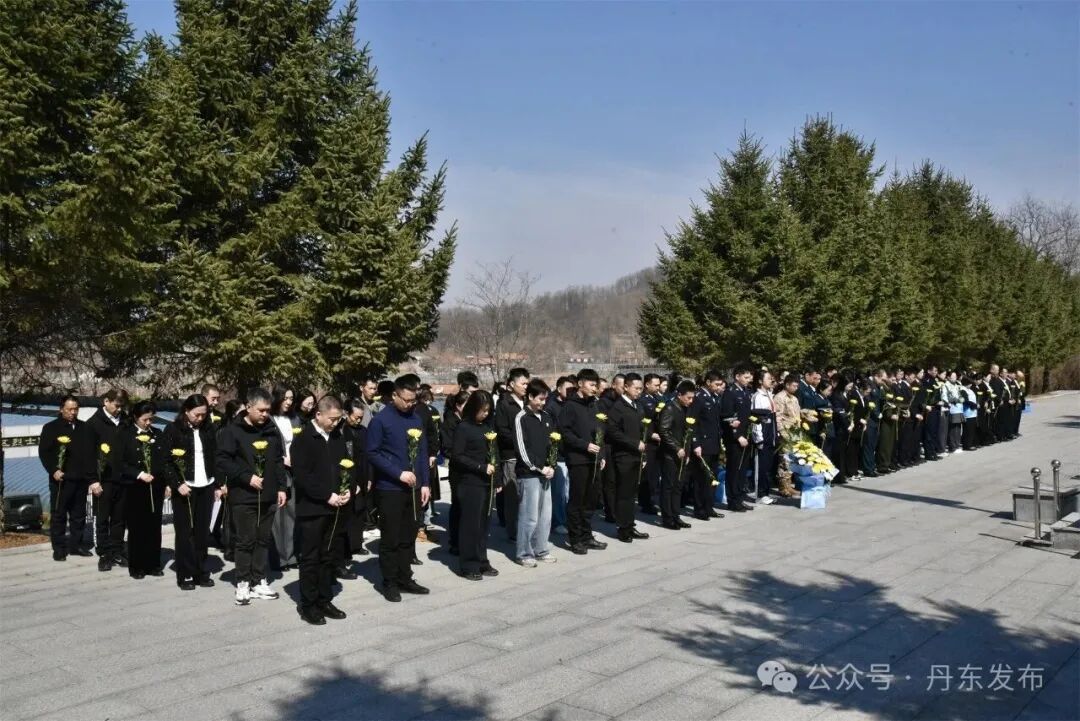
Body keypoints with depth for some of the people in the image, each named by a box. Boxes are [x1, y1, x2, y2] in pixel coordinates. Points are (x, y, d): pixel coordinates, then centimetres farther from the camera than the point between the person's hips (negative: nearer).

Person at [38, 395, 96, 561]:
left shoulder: (84, 428, 12)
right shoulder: (51, 428, 1)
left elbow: (92, 452, 13)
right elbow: (44, 452, -4)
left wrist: (92, 476, 5)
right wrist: (53, 470, -16)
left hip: (81, 479, 4)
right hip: (61, 479, -4)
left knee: (79, 515, 9)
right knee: (58, 515, 0)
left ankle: (76, 545, 18)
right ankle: (58, 548, 6)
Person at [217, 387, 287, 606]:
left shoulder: (272, 431, 8)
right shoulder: (232, 431, -7)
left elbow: (279, 461, 15)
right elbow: (223, 461, -12)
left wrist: (281, 487, 9)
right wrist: (247, 477, -16)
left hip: (268, 496, 5)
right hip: (243, 496, -5)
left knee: (263, 539, 10)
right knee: (245, 540, 1)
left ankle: (259, 581, 19)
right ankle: (243, 583, 12)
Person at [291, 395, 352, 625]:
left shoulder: (338, 437, 8)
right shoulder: (303, 439, -9)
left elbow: (348, 465, 14)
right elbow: (302, 476, -16)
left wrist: (348, 489, -4)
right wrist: (327, 496, -19)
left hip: (336, 507, 6)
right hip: (312, 508, -6)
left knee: (329, 557, 12)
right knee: (311, 558, 3)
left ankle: (325, 600, 22)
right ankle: (308, 605, 12)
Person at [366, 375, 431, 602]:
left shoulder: (416, 419, 8)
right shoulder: (380, 420, -8)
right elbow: (372, 453, -12)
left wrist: (425, 483, 5)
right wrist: (399, 473, -18)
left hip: (413, 487, 5)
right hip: (390, 489, -5)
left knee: (409, 536, 11)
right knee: (390, 538, 3)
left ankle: (405, 579, 22)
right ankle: (389, 583, 14)